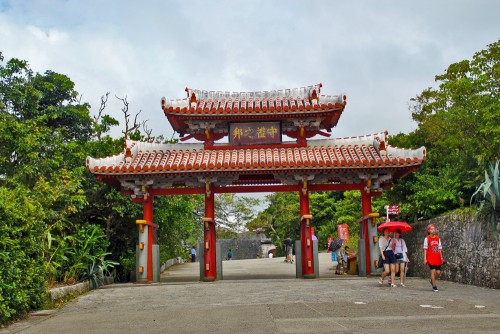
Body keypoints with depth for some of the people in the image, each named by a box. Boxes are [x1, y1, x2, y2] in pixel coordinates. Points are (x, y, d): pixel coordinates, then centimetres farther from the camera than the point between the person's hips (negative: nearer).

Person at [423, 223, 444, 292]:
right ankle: (434, 286, 3)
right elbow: (425, 249, -3)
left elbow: (440, 249, 15)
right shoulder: (427, 238, -2)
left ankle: (432, 281, 30)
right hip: (430, 258, -4)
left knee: (438, 272, 1)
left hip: (437, 258, 4)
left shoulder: (438, 238, 10)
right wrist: (425, 258, -8)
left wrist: (441, 257, 10)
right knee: (433, 271, -8)